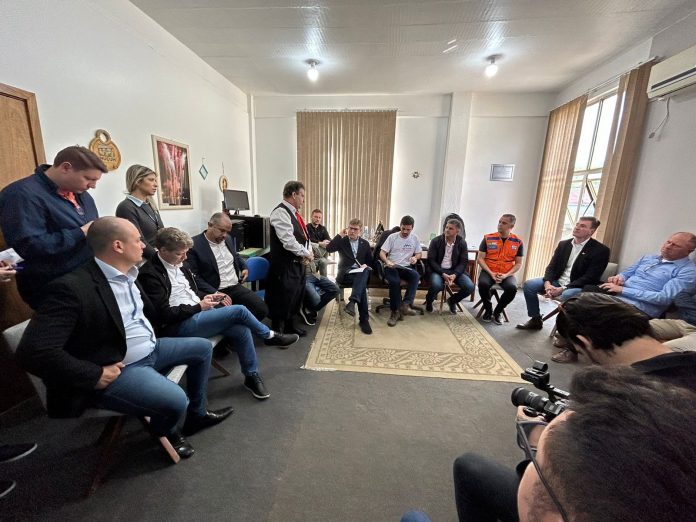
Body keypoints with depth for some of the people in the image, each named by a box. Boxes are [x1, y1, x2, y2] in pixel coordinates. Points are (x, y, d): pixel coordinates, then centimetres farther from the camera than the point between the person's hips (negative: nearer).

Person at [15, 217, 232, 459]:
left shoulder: (128, 275, 3)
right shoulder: (72, 287, -24)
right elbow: (33, 350, -28)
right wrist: (95, 376, -23)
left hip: (151, 349, 9)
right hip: (120, 368, -9)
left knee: (202, 347, 13)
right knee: (176, 401, -25)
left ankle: (197, 414, 28)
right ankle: (166, 432, 15)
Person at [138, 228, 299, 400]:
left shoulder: (177, 265, 10)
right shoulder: (150, 274, -14)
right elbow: (165, 314, -17)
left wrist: (207, 296, 3)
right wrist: (199, 306, -13)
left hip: (198, 313, 8)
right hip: (180, 325, -8)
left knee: (242, 330, -13)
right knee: (239, 310, -20)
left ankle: (252, 376, 5)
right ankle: (270, 336, 6)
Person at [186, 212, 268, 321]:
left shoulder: (229, 239, 13)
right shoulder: (194, 245, -8)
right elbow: (194, 276, -11)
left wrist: (244, 267, 14)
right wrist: (215, 293, -19)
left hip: (236, 287, 6)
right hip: (216, 292, -6)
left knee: (262, 309, -12)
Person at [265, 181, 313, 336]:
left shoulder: (293, 212, 14)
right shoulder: (281, 212, -17)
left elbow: (303, 236, 17)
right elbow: (288, 240, -25)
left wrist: (308, 252, -1)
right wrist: (306, 254, -15)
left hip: (297, 263, 10)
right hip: (285, 265, -10)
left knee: (296, 295, 19)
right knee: (283, 299, -1)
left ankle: (290, 326, 35)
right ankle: (277, 331, 15)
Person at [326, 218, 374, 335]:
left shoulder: (365, 243, 19)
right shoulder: (342, 241, 12)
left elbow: (371, 261, 19)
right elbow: (328, 249, -8)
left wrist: (366, 266, -6)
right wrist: (340, 235, -6)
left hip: (361, 273, 2)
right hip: (346, 274, -2)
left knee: (365, 271, -39)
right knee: (362, 285, -36)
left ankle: (352, 301, -51)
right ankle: (364, 319, -36)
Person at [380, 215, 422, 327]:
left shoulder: (415, 238, 10)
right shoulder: (392, 237, 1)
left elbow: (419, 253, 17)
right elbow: (382, 253, -2)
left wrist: (415, 257, -8)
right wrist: (387, 261, -23)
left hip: (406, 267, 3)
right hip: (391, 267, -2)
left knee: (416, 276, -32)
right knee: (395, 282, -34)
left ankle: (405, 305, -32)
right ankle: (395, 311, -20)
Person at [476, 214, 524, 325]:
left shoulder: (518, 242, 1)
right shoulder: (488, 238, -2)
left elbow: (518, 264, 4)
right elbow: (480, 259, -2)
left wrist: (506, 275, -13)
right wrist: (491, 273, -14)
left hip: (507, 274, 1)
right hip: (488, 271, 0)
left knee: (512, 288, -30)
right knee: (483, 284, -32)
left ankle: (498, 311, -2)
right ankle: (488, 310, -3)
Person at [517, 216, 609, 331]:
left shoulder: (601, 250, -7)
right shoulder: (563, 244, 10)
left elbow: (590, 277, -15)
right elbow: (551, 266, 6)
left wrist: (562, 289, -23)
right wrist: (547, 284, -15)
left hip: (579, 287, -6)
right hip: (557, 281, 6)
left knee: (567, 295, -39)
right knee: (529, 284, -13)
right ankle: (536, 320, 1)